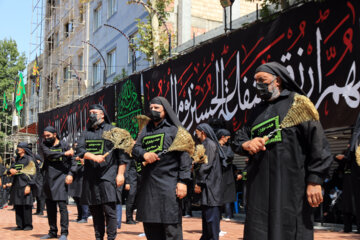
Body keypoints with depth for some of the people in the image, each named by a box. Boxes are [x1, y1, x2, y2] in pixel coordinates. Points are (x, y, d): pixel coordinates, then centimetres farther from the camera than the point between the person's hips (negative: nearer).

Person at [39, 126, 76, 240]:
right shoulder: (43, 145, 10)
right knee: (50, 206, 8)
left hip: (61, 177, -4)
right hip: (48, 178, 4)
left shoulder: (64, 145, 5)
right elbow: (48, 153, -10)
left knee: (62, 205, -10)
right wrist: (64, 153, -14)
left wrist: (70, 174, -10)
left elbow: (72, 161, 4)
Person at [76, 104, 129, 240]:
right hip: (90, 177, 5)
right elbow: (79, 150, 2)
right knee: (95, 211, 9)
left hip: (107, 176, -5)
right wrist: (94, 157, -16)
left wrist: (120, 174, -8)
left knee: (109, 210, -10)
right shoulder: (86, 133, 17)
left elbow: (122, 153, -1)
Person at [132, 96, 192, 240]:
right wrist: (144, 154, -9)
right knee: (150, 227, 9)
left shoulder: (174, 129, 1)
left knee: (171, 228, -6)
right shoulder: (146, 130, 19)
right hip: (148, 184, 6)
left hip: (168, 184, -6)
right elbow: (135, 148, 15)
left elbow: (185, 155, -6)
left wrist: (182, 181, -14)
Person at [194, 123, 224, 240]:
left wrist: (199, 183, -16)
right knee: (206, 215, 15)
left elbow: (206, 165, -18)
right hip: (207, 186, 10)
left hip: (211, 186, -10)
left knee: (211, 216, -8)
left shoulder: (209, 144, -11)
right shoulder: (205, 144, 19)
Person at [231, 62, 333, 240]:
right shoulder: (258, 111, 20)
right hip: (259, 186, 6)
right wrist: (246, 144, -4)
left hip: (289, 184, -5)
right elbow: (238, 139, 20)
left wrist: (314, 180, -15)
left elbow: (317, 141, -7)